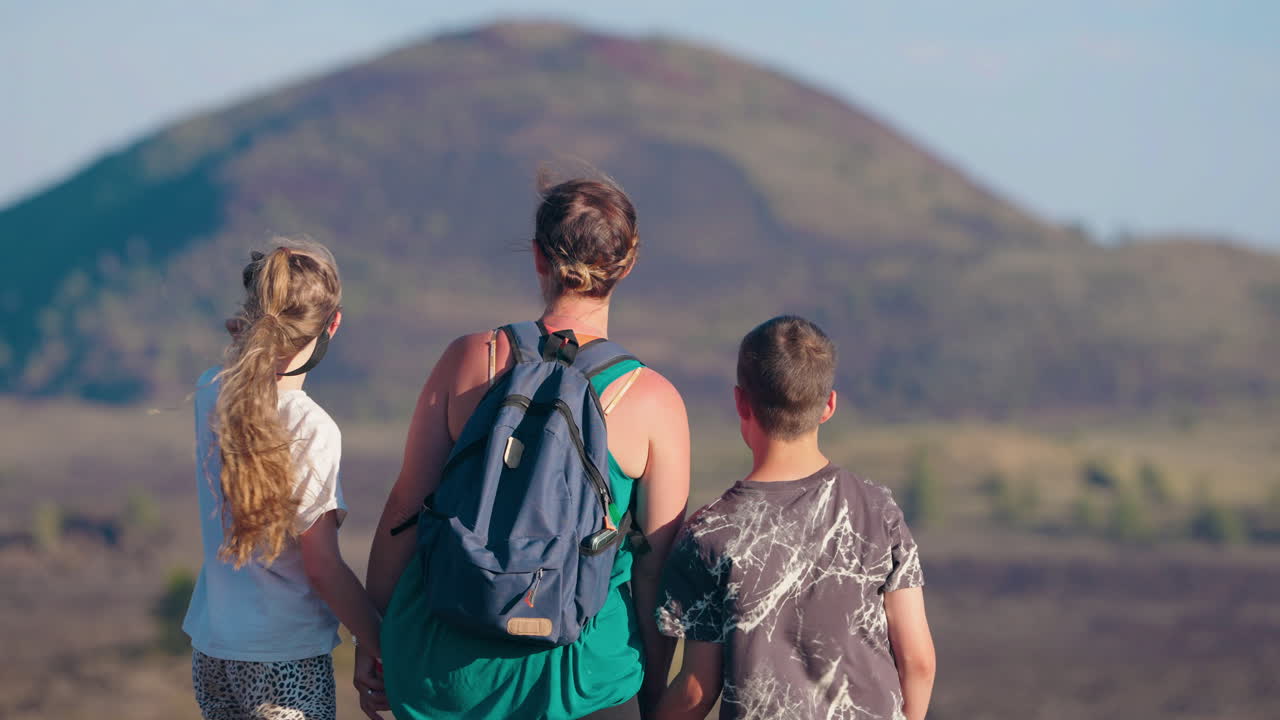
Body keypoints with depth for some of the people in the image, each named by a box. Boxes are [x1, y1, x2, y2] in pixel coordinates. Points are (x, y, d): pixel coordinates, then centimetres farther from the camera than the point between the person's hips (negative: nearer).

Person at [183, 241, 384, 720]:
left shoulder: (210, 393, 0)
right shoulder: (312, 429, -17)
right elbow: (323, 569, -15)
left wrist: (243, 349, 11)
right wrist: (384, 651, -9)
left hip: (210, 650, 7)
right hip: (287, 661, -7)